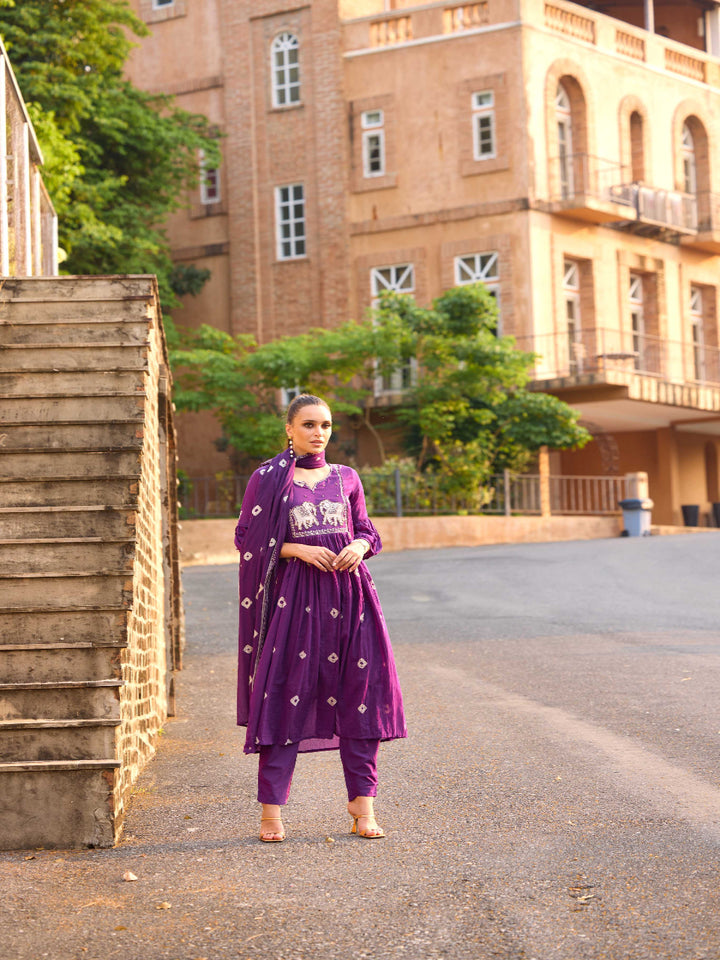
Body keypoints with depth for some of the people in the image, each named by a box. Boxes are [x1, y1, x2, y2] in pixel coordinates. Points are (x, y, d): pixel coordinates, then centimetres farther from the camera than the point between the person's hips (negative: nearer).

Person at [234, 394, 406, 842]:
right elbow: (246, 537, 1)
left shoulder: (346, 479, 13)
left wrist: (359, 546, -5)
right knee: (285, 696, -6)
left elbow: (366, 530, 18)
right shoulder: (268, 478, 4)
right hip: (294, 596, -3)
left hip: (347, 591, 3)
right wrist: (296, 549, -12)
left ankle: (362, 799, 8)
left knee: (359, 693, -1)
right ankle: (272, 809, -2)